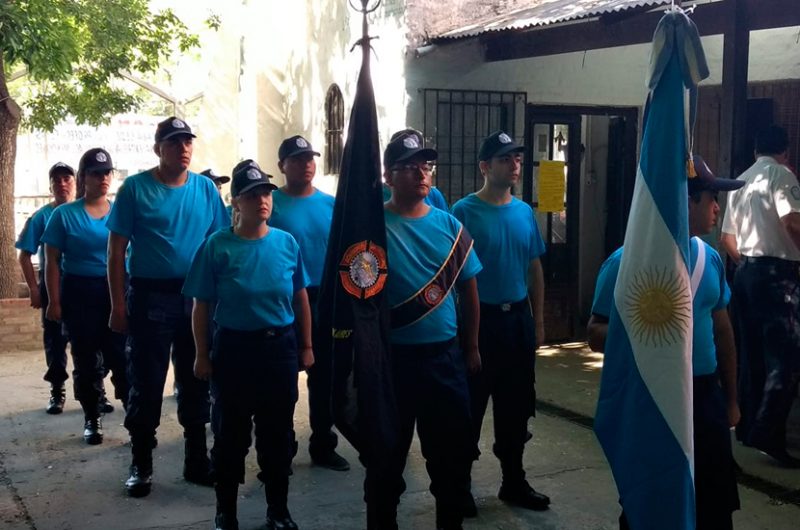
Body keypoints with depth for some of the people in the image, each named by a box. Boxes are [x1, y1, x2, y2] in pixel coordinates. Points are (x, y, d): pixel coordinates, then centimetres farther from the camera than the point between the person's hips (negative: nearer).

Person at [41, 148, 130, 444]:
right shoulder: (65, 215, -1)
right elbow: (53, 261, 0)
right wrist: (54, 301, -5)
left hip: (116, 292, 1)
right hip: (79, 293, 0)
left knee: (122, 356, -5)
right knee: (86, 359, 9)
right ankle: (92, 419, 22)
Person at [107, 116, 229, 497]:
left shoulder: (206, 189, 4)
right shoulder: (135, 188, -4)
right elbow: (116, 252, -4)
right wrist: (118, 306, -9)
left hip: (198, 298, 3)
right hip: (150, 297, -3)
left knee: (195, 382, 11)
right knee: (146, 384, 5)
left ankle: (196, 461, 23)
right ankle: (141, 465, 19)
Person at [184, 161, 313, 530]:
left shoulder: (287, 243, 0)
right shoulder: (217, 246, -8)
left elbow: (301, 299, 8)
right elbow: (201, 306, -4)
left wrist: (306, 346, 9)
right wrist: (202, 355, -5)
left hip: (281, 347, 2)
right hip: (233, 347, -2)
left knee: (277, 433, 12)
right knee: (230, 433, 7)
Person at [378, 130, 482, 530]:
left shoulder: (449, 225, 4)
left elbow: (468, 290, 11)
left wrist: (471, 347, 12)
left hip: (445, 356, 4)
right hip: (392, 357, -4)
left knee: (453, 450, 15)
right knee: (389, 452, 11)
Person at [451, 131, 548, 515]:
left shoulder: (525, 212, 7)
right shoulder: (464, 212, -10)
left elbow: (535, 269, 13)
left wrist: (538, 320, 11)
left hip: (518, 319, 6)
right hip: (478, 320, -5)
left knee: (516, 407, 14)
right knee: (470, 408, 3)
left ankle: (514, 482, 29)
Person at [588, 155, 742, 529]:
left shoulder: (710, 259, 5)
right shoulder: (627, 262, -13)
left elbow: (722, 329, 14)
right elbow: (596, 335, -11)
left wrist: (730, 397, 17)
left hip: (706, 397, 6)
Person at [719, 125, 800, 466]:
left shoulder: (740, 182, 18)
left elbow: (727, 238, 21)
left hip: (745, 272, 8)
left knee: (751, 354, 13)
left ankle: (747, 426, 19)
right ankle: (767, 434, -15)